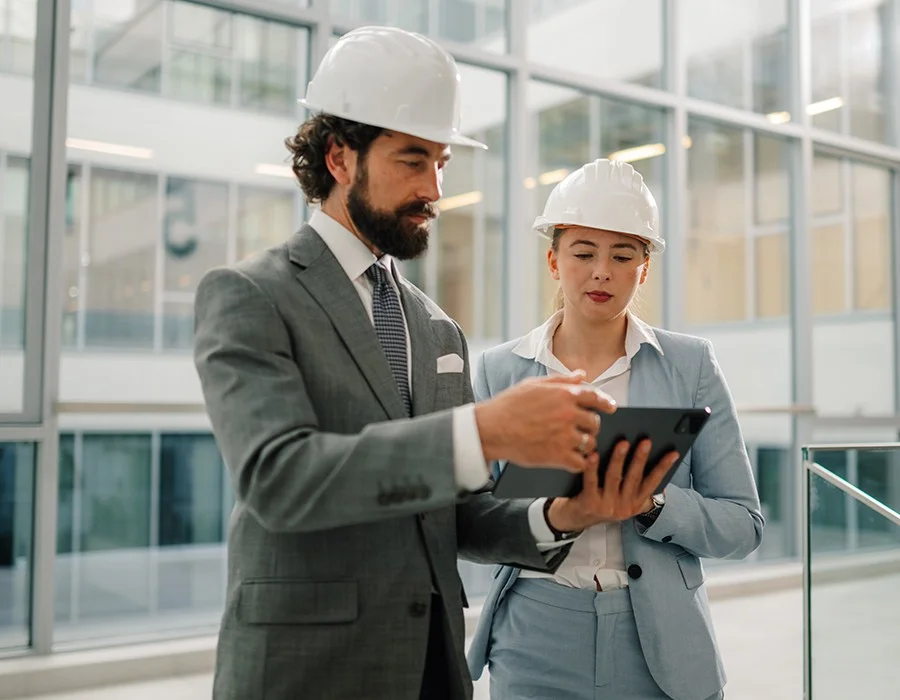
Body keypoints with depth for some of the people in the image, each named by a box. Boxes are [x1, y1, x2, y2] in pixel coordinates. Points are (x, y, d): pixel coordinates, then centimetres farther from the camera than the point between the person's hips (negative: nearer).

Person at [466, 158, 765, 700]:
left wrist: (650, 502, -20)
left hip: (662, 645, 0)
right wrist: (552, 517, -20)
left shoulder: (691, 365, -1)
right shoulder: (499, 370, 0)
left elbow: (744, 525, -2)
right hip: (536, 649, 0)